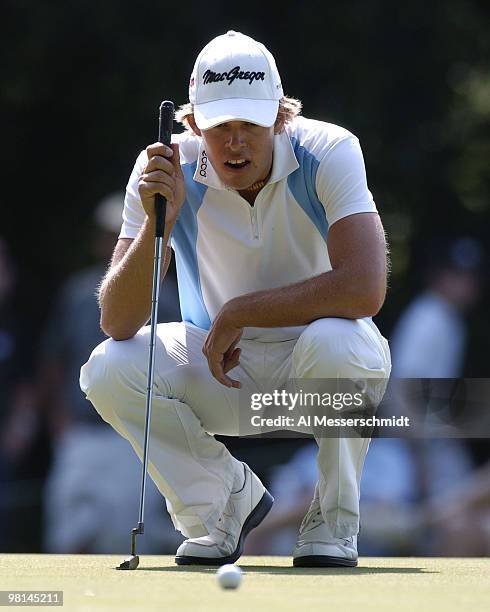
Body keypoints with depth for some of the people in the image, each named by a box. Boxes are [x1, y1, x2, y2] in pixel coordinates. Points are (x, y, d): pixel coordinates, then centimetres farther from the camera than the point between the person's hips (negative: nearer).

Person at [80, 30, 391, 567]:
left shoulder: (329, 153, -21)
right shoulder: (167, 170, -15)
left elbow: (364, 288, -35)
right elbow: (117, 322, -20)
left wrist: (235, 313, -29)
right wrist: (158, 221, -35)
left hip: (315, 363, -2)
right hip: (219, 364, 3)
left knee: (336, 341, -37)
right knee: (108, 369, -24)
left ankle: (333, 521, -10)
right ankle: (228, 498, 2)